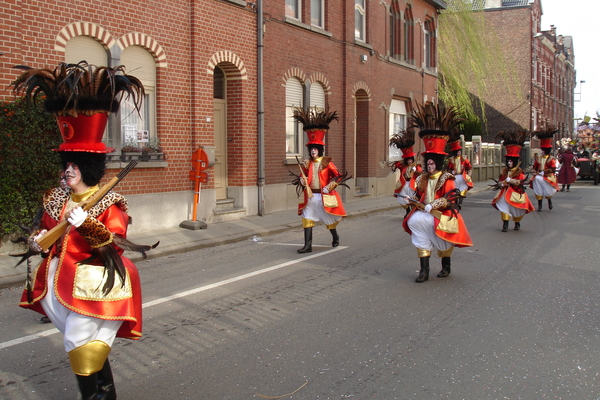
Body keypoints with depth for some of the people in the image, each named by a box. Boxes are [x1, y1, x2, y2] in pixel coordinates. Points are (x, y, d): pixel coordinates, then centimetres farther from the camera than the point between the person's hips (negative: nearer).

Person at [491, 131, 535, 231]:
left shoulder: (519, 171, -5)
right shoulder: (504, 171, 8)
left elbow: (521, 181, -15)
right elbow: (500, 181, 11)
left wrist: (510, 180, -21)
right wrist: (501, 184, -11)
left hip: (516, 193, -3)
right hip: (506, 193, 3)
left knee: (516, 209, 7)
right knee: (504, 207, -9)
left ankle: (517, 223, 29)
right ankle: (505, 224, -6)